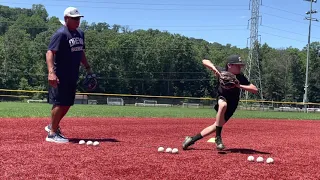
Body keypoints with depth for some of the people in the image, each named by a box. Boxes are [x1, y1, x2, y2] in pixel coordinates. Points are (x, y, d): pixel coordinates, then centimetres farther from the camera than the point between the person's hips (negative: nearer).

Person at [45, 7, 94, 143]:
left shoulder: (80, 34, 12)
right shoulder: (61, 34, -14)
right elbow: (50, 52, -22)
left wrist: (88, 68, 19)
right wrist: (51, 72, -34)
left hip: (73, 76, 8)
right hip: (60, 76, -8)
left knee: (68, 103, 14)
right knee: (60, 103, -6)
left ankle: (53, 126, 32)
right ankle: (52, 134, 3)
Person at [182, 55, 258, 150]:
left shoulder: (240, 77, -20)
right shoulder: (222, 71, -19)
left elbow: (255, 90, -26)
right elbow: (205, 61, -14)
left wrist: (239, 86, -36)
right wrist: (214, 68, -33)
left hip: (232, 104, 2)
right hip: (221, 98, -2)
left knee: (218, 125, 1)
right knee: (223, 105, -38)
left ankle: (192, 139, 16)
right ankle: (218, 138, -29)